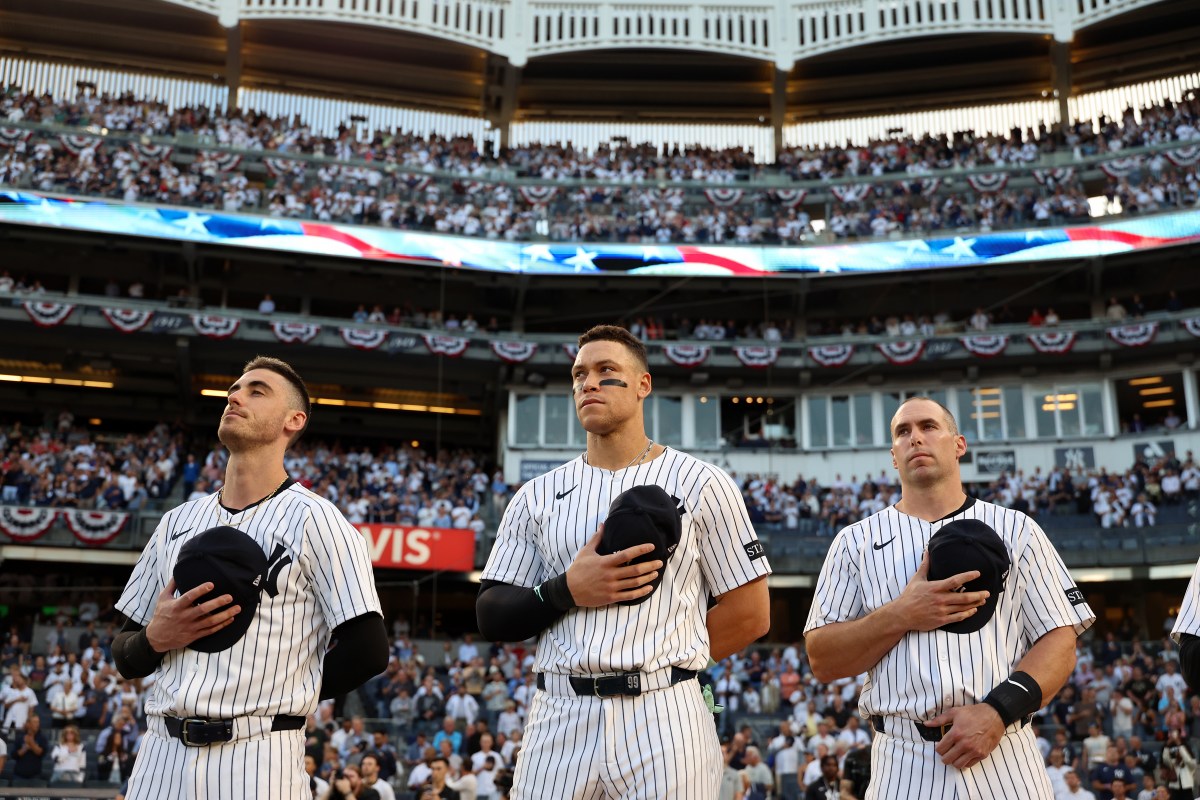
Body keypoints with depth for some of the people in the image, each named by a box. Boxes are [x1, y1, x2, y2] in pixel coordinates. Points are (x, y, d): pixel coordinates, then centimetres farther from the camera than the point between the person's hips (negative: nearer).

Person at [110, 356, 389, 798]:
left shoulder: (313, 518, -5)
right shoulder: (178, 521, 13)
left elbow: (367, 650, -9)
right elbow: (125, 657, 16)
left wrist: (280, 696, -3)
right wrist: (155, 638, -5)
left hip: (258, 757, -5)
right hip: (161, 755, 5)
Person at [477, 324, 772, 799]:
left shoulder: (701, 484, 3)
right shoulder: (537, 496, 11)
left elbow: (751, 615, 2)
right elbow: (491, 618, 8)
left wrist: (659, 663, 0)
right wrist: (566, 591, -9)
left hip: (663, 717, -2)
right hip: (559, 719, 3)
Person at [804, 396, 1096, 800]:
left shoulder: (1016, 530, 8)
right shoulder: (856, 541, 7)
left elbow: (1060, 642, 2)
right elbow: (822, 662, 2)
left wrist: (997, 711, -13)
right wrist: (900, 617, -12)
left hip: (1006, 758, 0)